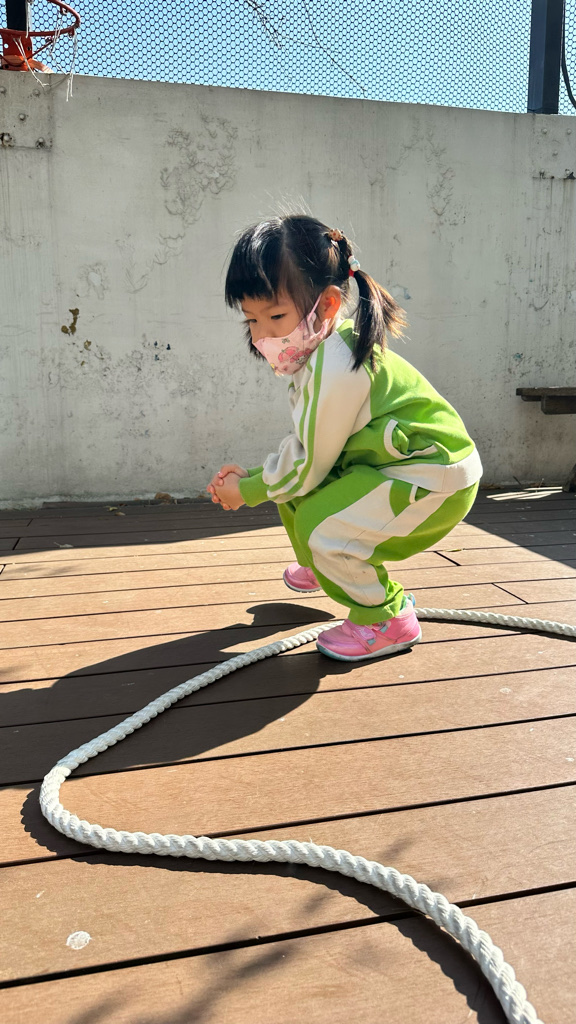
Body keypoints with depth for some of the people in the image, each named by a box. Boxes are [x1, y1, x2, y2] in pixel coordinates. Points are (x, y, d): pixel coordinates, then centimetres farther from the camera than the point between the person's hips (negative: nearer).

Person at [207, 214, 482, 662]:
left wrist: (247, 491, -5)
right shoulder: (321, 353, 5)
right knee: (291, 486, 14)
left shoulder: (334, 370, -28)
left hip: (437, 480, -10)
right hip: (393, 460, 10)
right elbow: (307, 450, 11)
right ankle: (320, 566, 42)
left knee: (320, 524, -23)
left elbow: (309, 465, -19)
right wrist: (252, 474, 3)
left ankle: (388, 617, 0)